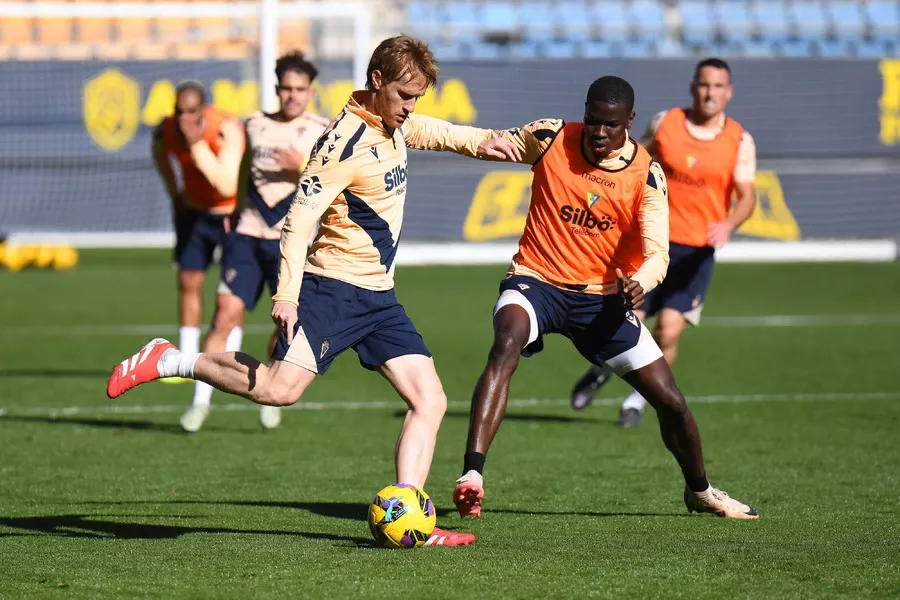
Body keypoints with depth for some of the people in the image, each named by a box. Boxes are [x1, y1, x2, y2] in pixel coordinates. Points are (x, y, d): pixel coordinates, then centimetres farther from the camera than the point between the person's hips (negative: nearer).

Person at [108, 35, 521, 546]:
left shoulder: (395, 125, 10)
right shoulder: (346, 140, -16)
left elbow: (432, 131, 36)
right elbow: (299, 220, -19)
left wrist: (480, 141, 18)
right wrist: (287, 295, -25)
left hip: (379, 296, 8)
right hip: (333, 288, -8)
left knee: (430, 399, -2)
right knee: (280, 388, -23)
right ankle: (171, 361, -6)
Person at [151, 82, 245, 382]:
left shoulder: (227, 130, -32)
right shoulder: (166, 131, -15)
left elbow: (227, 186, -42)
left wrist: (198, 145, -44)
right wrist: (174, 192, 9)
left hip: (234, 211, -4)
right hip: (194, 209, 5)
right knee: (188, 281, 0)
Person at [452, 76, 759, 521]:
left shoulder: (646, 175, -8)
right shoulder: (550, 139, -8)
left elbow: (657, 254, -14)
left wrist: (639, 282, -38)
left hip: (603, 297, 2)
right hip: (537, 280, -2)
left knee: (671, 402, 3)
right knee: (505, 347, -36)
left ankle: (699, 491, 33)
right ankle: (472, 475, -42)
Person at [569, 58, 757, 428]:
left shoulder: (740, 142, -2)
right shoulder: (664, 124, 1)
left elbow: (746, 196, -7)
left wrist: (728, 225, -26)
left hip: (696, 251, -1)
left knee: (669, 331, -13)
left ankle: (638, 400, 9)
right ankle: (602, 369, 33)